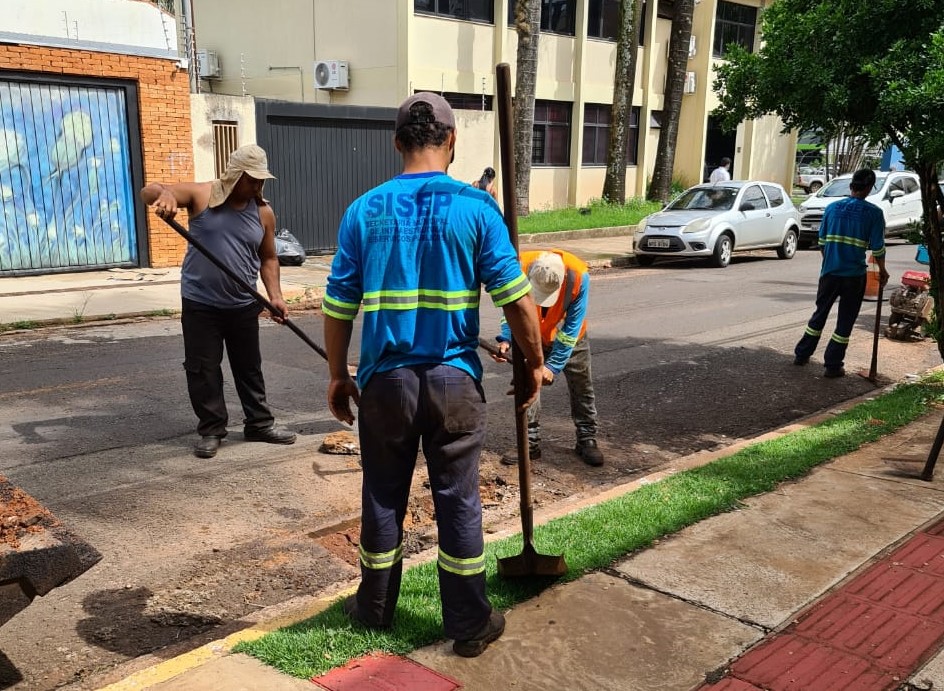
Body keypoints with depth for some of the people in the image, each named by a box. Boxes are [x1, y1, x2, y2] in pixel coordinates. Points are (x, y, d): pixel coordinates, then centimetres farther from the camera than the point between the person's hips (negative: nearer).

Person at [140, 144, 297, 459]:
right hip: (200, 304, -2)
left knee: (249, 368, 13)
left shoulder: (263, 212, 1)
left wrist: (275, 296, -4)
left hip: (244, 306, 3)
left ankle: (259, 424, 26)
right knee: (203, 370, 4)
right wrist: (164, 194, -38)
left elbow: (268, 258, 9)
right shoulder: (201, 195, -8)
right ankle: (211, 430, 17)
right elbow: (149, 191, -13)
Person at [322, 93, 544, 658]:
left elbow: (339, 306, 3)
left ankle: (376, 608, 33)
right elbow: (517, 298, -8)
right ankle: (471, 625, 20)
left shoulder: (365, 210, 1)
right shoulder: (476, 206, -6)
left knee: (384, 497, 16)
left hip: (385, 379, 2)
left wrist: (338, 376, 14)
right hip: (453, 379, -2)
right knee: (458, 501, 9)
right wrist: (535, 363, 5)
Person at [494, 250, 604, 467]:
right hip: (531, 335, 1)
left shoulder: (579, 275, -36)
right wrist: (506, 339, -32)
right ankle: (530, 443, 9)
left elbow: (572, 326, -27)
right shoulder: (520, 268, -33)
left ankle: (587, 440, 20)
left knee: (581, 386, 6)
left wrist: (554, 365, -28)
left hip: (569, 336, -1)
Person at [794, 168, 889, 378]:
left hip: (829, 272, 3)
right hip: (854, 275, -3)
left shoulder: (832, 208, 2)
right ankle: (833, 365, 8)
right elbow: (877, 247, -7)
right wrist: (882, 270, 8)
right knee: (845, 321, 6)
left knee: (820, 314, 17)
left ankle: (802, 354, 23)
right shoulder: (874, 213, -8)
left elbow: (822, 241, 8)